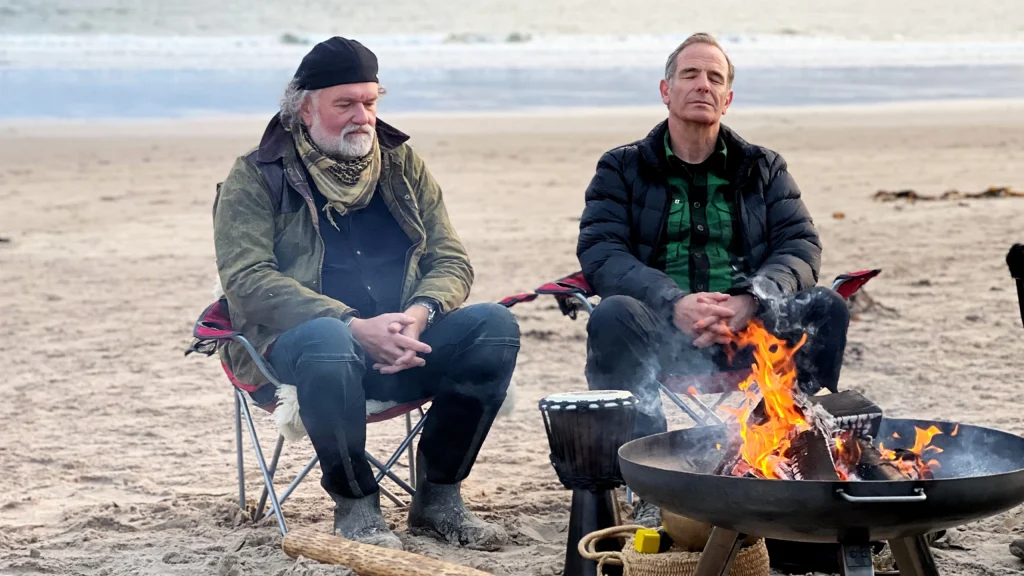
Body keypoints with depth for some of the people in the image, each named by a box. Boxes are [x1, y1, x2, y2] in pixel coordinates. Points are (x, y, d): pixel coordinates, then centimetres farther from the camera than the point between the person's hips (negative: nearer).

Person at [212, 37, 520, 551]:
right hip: (299, 341, -4)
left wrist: (420, 314, -15)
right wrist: (354, 326, -24)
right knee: (328, 344, -39)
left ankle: (439, 496, -9)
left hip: (401, 344, 4)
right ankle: (355, 504, -17)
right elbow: (247, 281, -12)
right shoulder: (257, 177, 1)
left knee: (495, 326, -22)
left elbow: (451, 259, 10)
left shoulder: (401, 164, 15)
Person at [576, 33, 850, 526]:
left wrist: (751, 300, -21)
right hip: (660, 338, -2)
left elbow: (801, 246, 1)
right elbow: (599, 253, -7)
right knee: (612, 316, -33)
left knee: (825, 309, -24)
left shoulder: (763, 168, 15)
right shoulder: (622, 169, 9)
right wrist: (675, 303, -25)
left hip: (747, 331, 2)